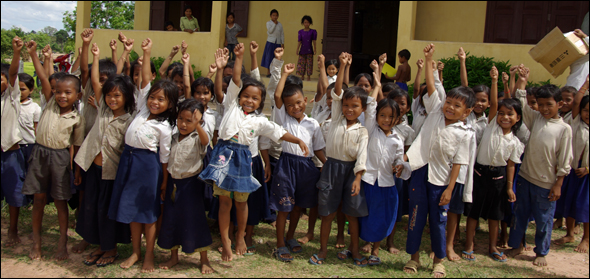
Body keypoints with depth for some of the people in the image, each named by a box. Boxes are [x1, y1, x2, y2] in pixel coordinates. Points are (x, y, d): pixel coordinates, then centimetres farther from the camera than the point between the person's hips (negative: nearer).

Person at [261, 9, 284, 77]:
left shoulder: (280, 24, 11)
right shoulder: (268, 23, 1)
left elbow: (282, 34, 11)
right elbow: (270, 31, -14)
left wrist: (282, 43, 6)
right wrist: (274, 24, -11)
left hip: (278, 43, 3)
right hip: (270, 42, -3)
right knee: (269, 57, -2)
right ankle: (268, 73, 3)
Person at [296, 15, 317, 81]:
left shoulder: (313, 32, 1)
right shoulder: (300, 32, 4)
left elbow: (314, 42, 1)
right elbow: (299, 42, 4)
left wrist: (314, 50, -3)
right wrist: (297, 50, -1)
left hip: (309, 51, -1)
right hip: (302, 50, 1)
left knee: (309, 63, 0)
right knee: (302, 63, 3)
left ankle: (308, 76, 8)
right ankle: (302, 76, 13)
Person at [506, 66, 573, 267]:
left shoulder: (564, 129, -9)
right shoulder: (535, 118, 3)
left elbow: (564, 161, -7)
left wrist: (558, 184, -8)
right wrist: (522, 81, -10)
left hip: (546, 183, -4)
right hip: (525, 177, 4)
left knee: (544, 219, 9)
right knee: (520, 213, 15)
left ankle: (541, 252, 26)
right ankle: (517, 244, 32)